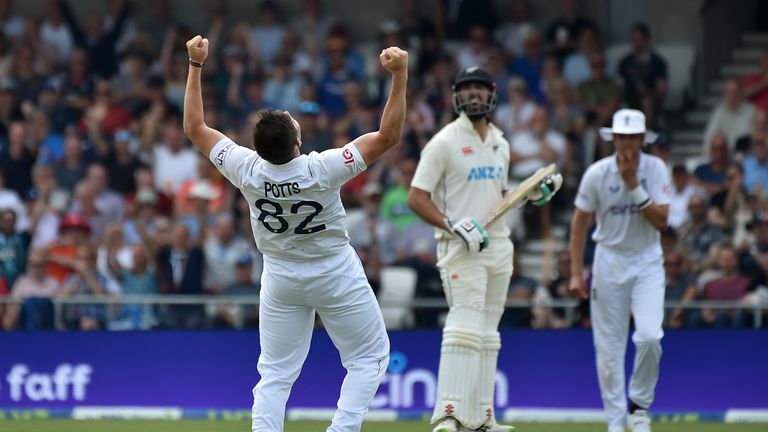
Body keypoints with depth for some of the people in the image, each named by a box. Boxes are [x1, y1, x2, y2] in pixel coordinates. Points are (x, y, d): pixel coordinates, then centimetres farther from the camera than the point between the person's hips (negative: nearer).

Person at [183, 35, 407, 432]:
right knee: (368, 357, 11)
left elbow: (194, 127, -10)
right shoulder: (322, 170, -31)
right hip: (336, 275, -3)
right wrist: (399, 75, -30)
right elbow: (388, 135, -28)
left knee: (276, 374, 11)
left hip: (281, 278, 3)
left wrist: (196, 66, -8)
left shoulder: (248, 170, -22)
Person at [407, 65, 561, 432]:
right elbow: (416, 198, -10)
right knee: (465, 326, -19)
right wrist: (452, 225, -23)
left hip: (498, 245, 8)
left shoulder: (500, 144, 15)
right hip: (461, 249, -8)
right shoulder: (445, 142, -7)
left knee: (487, 333, 10)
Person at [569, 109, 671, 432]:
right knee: (609, 347, 0)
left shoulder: (655, 169, -6)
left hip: (647, 262, 0)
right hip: (609, 261, 0)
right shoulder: (597, 173, -7)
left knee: (650, 336, -18)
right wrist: (576, 273, -2)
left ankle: (640, 404, 4)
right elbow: (580, 223, 1)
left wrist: (634, 185, -21)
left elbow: (661, 221, -14)